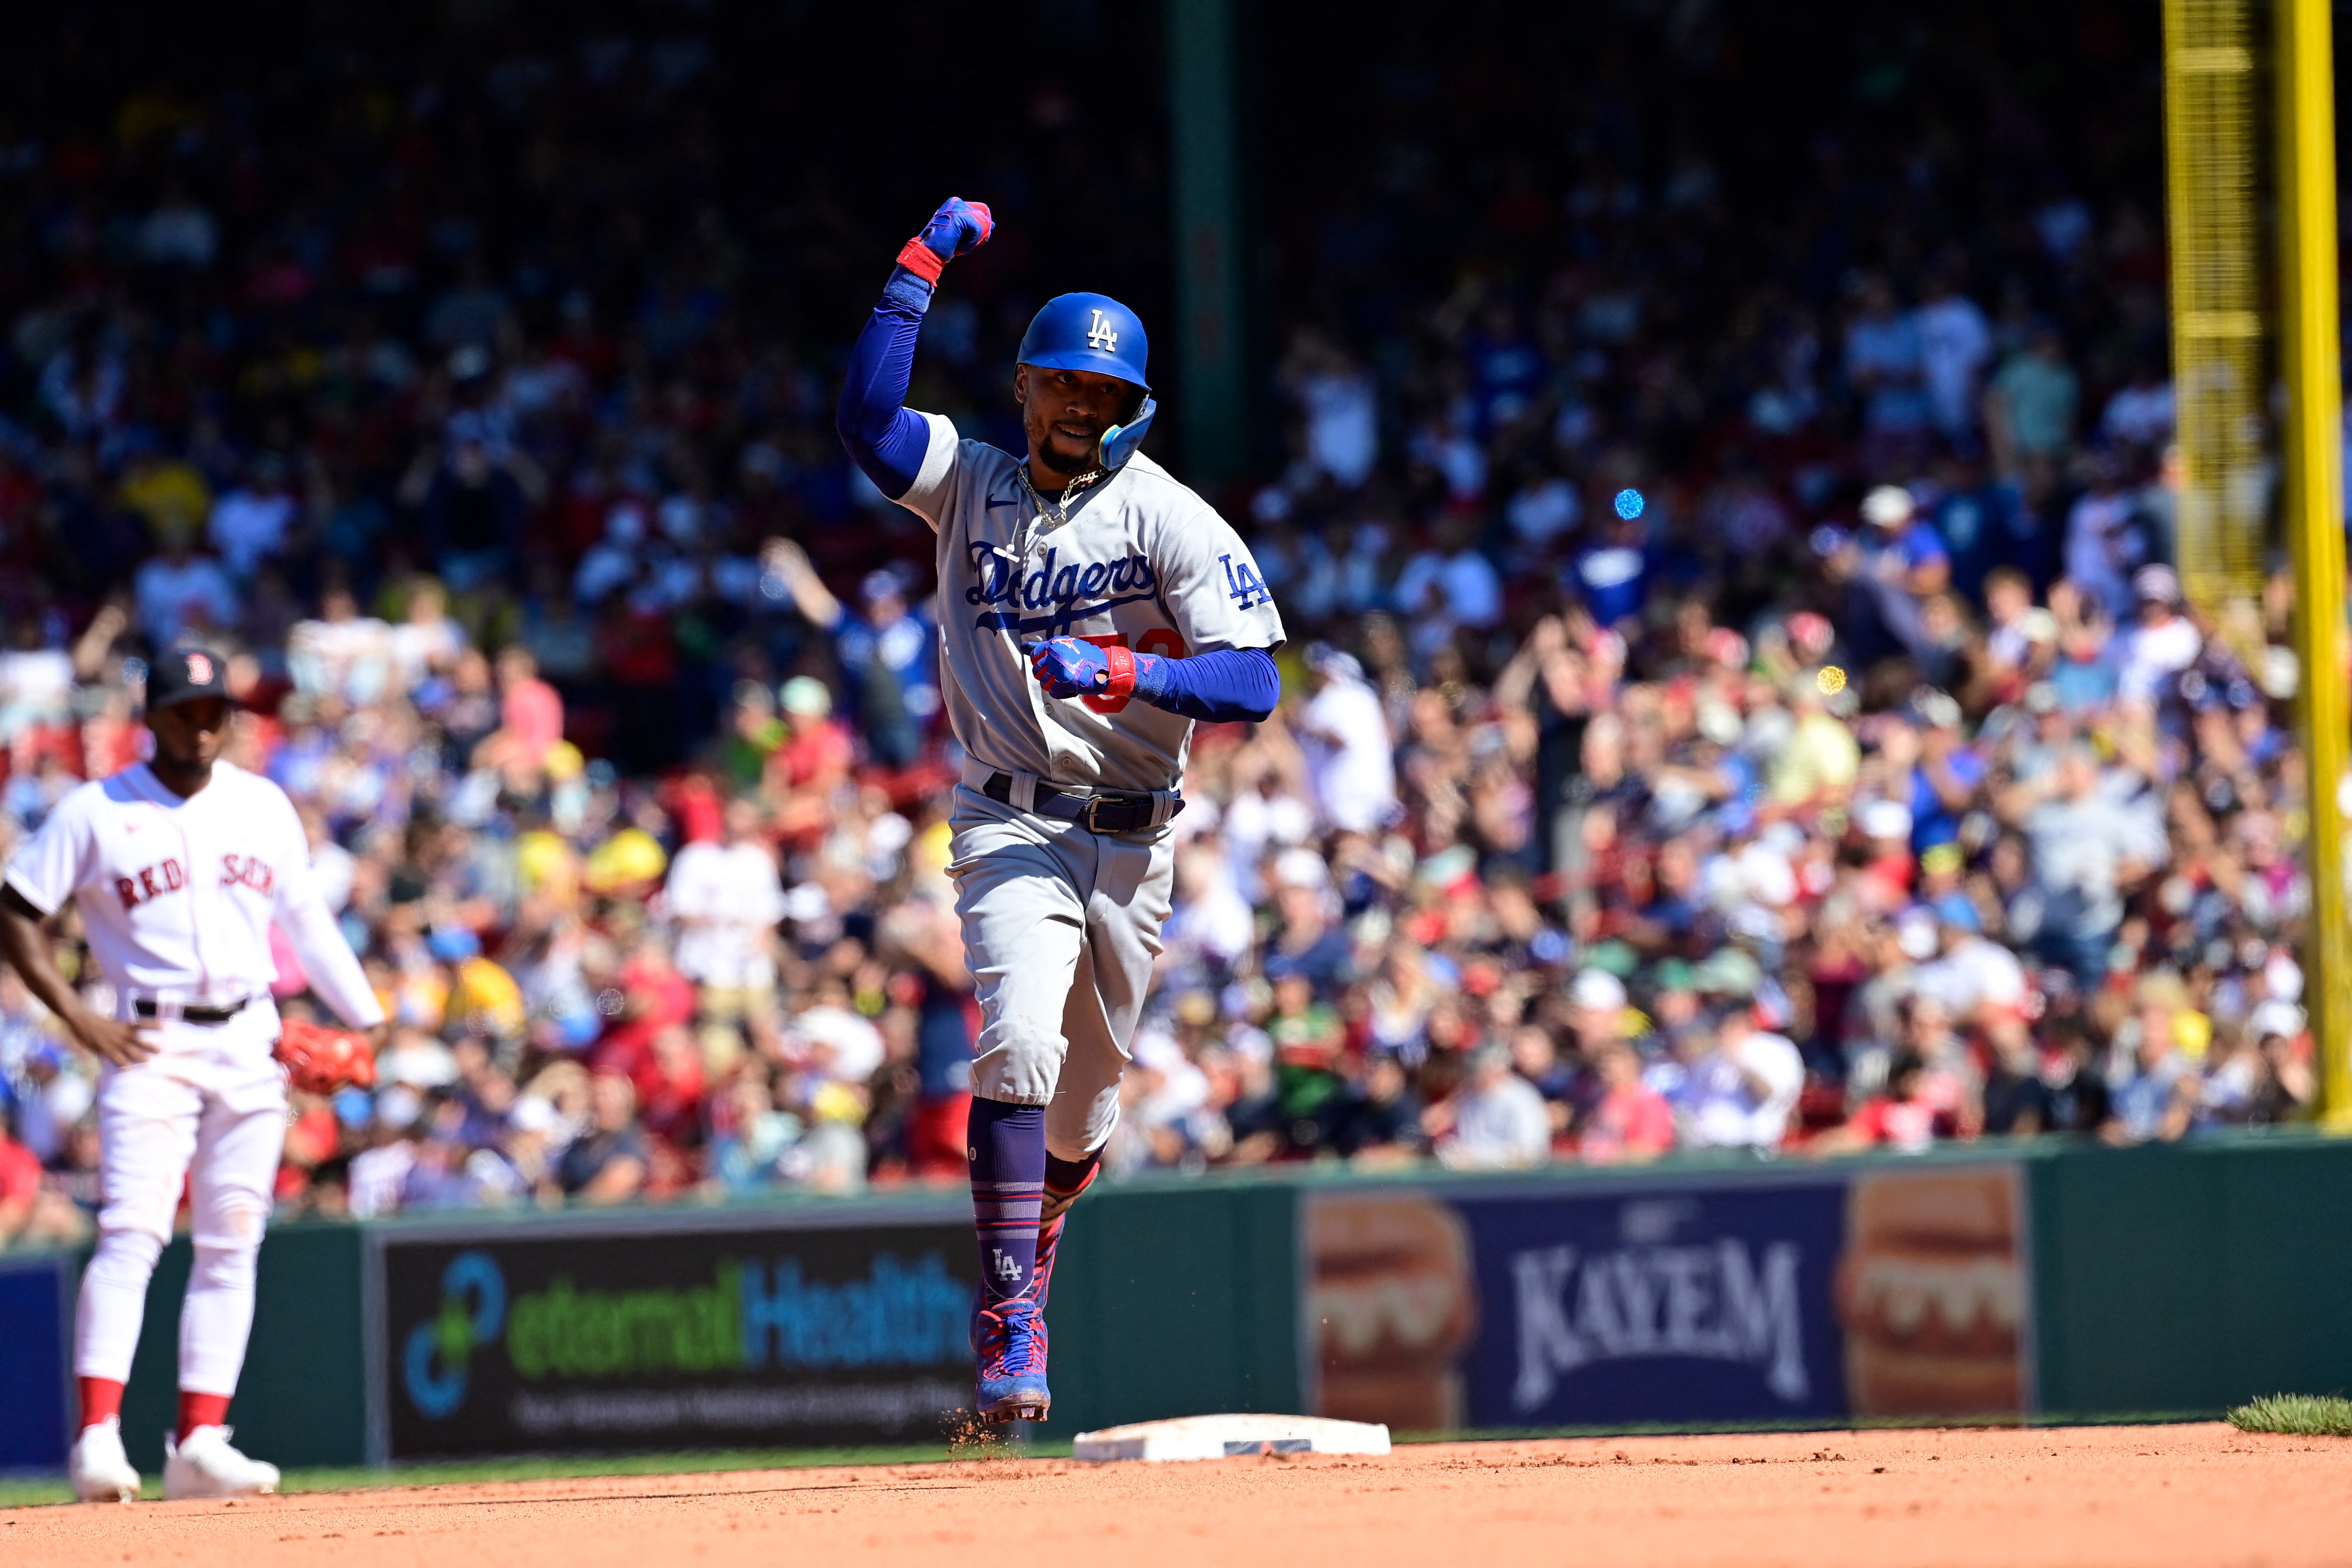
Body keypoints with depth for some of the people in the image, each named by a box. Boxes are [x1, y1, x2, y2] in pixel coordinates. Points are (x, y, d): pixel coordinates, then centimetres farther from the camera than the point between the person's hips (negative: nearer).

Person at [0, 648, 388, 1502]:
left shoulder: (263, 807, 10)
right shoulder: (95, 813, -2)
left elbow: (305, 917, 18)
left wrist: (366, 1016, 11)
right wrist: (77, 1017, -9)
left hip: (249, 1046, 4)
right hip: (152, 1046, -4)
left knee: (231, 1249, 2)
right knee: (132, 1235, -16)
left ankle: (199, 1444, 4)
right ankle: (98, 1437, -22)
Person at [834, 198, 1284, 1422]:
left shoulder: (1169, 519, -2)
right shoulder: (971, 486, 5)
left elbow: (1253, 682, -11)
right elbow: (868, 416, -14)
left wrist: (1121, 673, -26)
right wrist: (920, 268, -15)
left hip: (1133, 843, 1)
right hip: (1012, 827, -1)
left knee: (1084, 1102, 10)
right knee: (1022, 1037, -25)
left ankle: (1023, 1268, 39)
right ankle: (1011, 1319, -25)